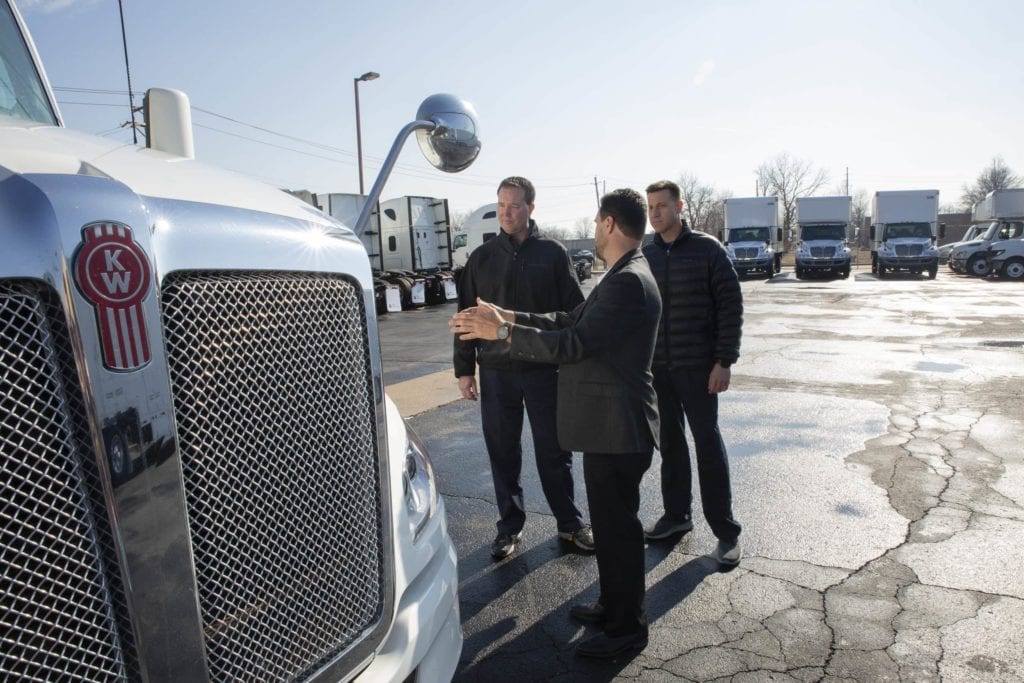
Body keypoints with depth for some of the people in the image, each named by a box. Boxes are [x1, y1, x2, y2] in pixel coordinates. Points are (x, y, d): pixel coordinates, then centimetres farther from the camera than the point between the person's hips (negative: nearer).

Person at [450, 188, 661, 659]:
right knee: (609, 520, 20)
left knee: (617, 525, 3)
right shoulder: (623, 277, 14)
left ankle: (627, 628, 21)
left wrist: (500, 332, -19)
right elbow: (572, 321, 14)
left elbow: (572, 345, -25)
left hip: (617, 428, -10)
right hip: (608, 424, 10)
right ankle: (613, 605, 37)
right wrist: (510, 317, 8)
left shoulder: (628, 283, -21)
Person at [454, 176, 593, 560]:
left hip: (545, 369, -1)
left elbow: (574, 311, 2)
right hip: (496, 372, 2)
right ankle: (510, 527, 24)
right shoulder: (481, 258, 6)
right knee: (503, 453, 9)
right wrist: (464, 368, 4)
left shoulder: (552, 254, 1)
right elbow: (466, 315, 7)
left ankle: (569, 523, 24)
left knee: (554, 450, 8)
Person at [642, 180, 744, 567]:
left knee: (707, 442, 1)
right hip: (655, 367, 4)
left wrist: (724, 361, -13)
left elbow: (731, 306, -7)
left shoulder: (707, 249, -5)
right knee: (669, 442, 12)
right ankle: (677, 515, 26)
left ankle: (726, 531, 12)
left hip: (698, 367, -4)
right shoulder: (645, 255, 7)